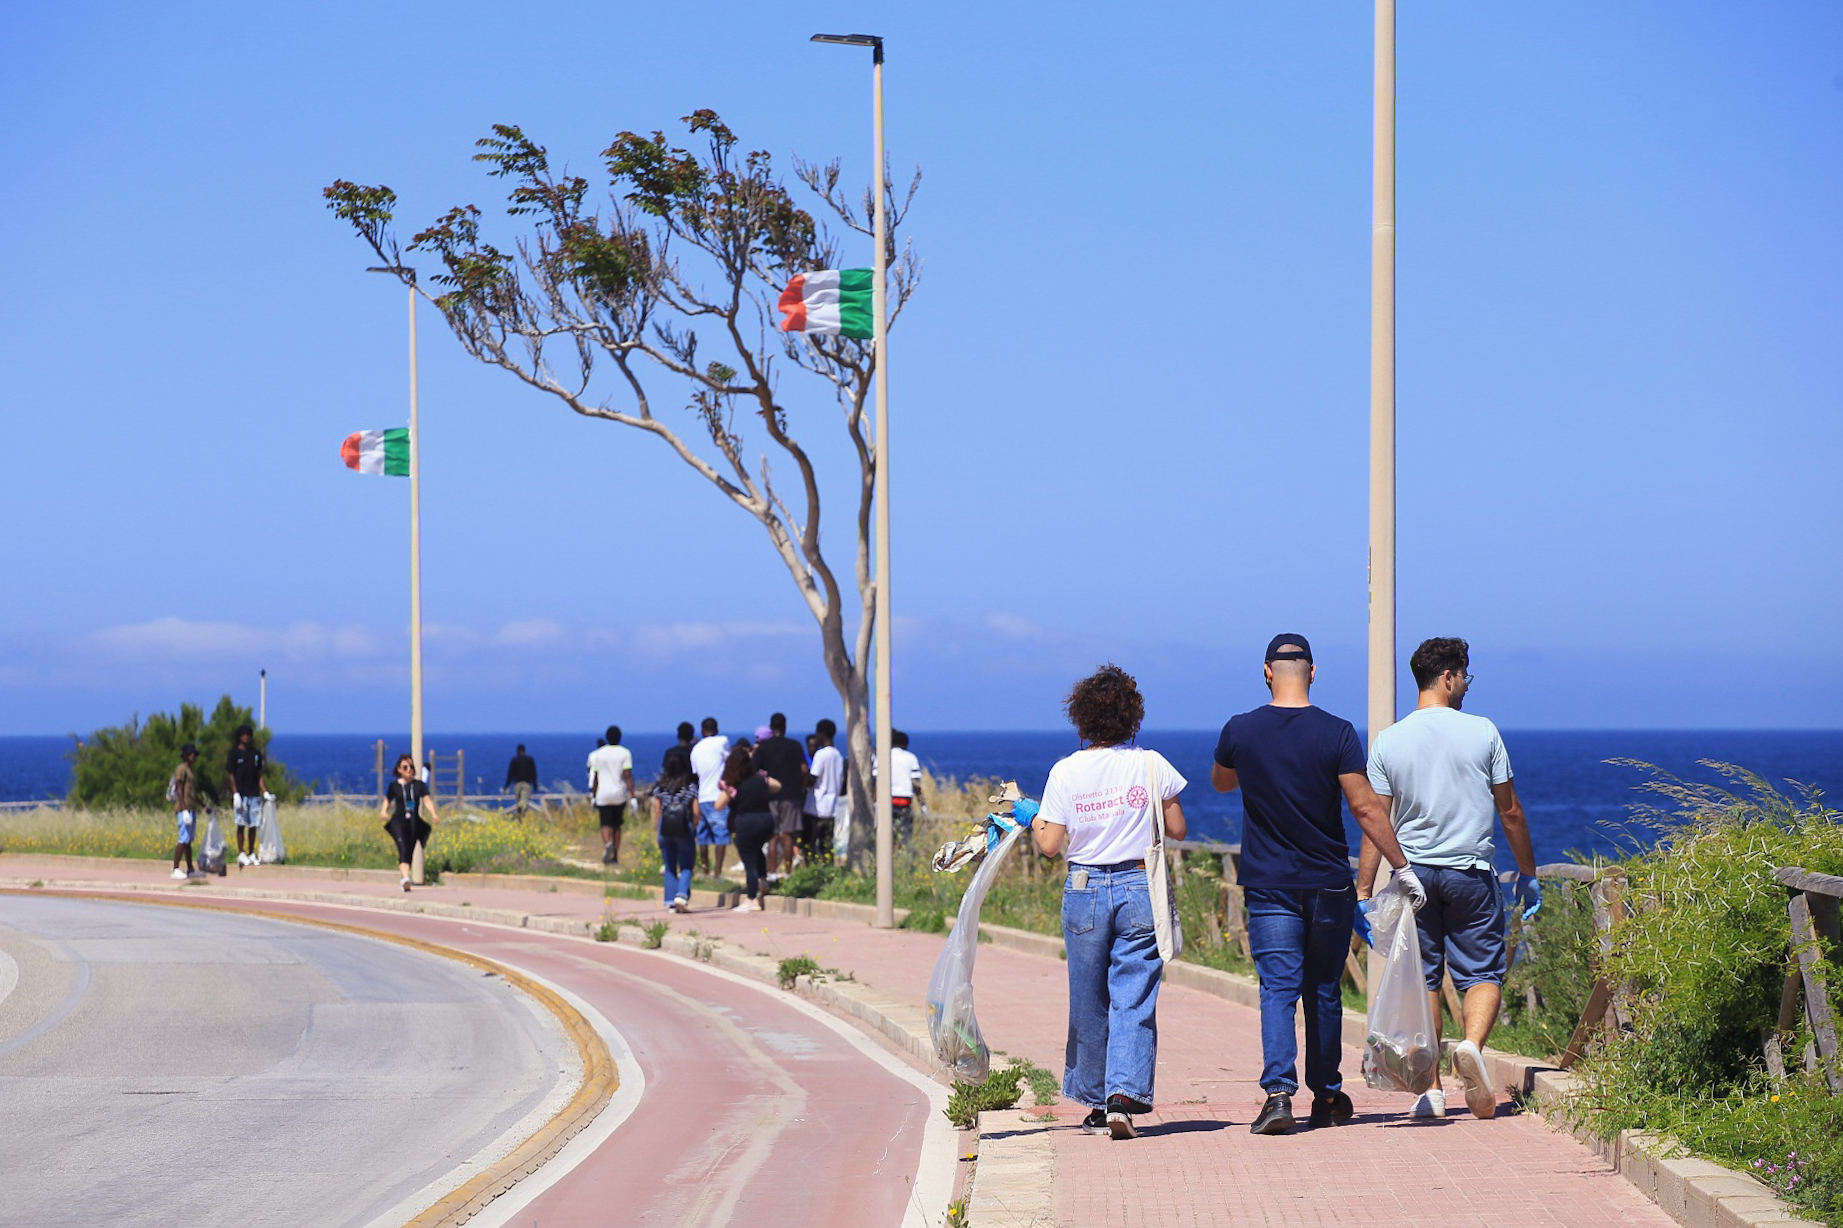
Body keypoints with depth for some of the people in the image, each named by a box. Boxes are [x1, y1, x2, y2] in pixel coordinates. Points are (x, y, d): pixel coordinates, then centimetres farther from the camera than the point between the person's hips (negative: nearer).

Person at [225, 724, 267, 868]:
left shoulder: (256, 753, 13)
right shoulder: (234, 753, 0)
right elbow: (231, 775, -3)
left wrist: (265, 792, 7)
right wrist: (235, 794, -12)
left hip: (254, 794, 4)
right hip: (241, 795, -4)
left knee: (253, 825, 4)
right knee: (241, 825, -3)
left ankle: (251, 854, 11)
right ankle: (241, 854, 2)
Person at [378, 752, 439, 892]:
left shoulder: (419, 785, 5)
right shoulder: (394, 786, 4)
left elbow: (427, 800, -4)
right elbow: (387, 801, 14)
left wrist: (433, 814, -20)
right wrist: (383, 811, -8)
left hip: (414, 822, 3)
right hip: (399, 821, -3)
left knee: (410, 852, 9)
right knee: (403, 849, -21)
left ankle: (403, 880, 25)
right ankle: (405, 878, -37)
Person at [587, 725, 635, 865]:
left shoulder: (598, 754, 3)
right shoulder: (625, 753, -2)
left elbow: (594, 777, 6)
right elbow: (627, 775, -10)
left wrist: (593, 796, 15)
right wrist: (632, 796, -10)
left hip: (603, 795, 0)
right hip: (619, 795, 0)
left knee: (606, 825, -5)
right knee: (617, 825, 13)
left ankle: (607, 844, -35)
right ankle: (614, 856, 16)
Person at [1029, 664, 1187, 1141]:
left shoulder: (1066, 772, -4)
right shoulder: (1151, 765, -4)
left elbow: (1049, 845, -4)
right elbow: (1177, 830, 3)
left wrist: (1033, 820, 16)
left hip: (1084, 891, 1)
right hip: (1139, 887, 0)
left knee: (1088, 1002, 12)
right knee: (1134, 999, -1)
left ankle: (1095, 1103, 20)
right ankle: (1124, 1094, -18)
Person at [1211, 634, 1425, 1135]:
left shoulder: (1240, 731, -4)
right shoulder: (1336, 733, -9)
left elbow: (1221, 783, 16)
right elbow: (1365, 808, -12)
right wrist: (1402, 865, -6)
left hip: (1268, 885, 0)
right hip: (1328, 885, 0)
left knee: (1278, 989, -3)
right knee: (1324, 990, 13)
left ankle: (1279, 1090, -22)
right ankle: (1328, 1097, 23)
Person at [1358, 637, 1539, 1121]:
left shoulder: (1388, 741, 0)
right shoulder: (1482, 732, -3)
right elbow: (1510, 812, 2)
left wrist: (1363, 892, 1)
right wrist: (1527, 874, 13)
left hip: (1412, 874, 2)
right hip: (1471, 872, -1)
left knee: (1422, 978, 9)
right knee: (1482, 973, 5)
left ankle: (1431, 1090, 6)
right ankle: (1472, 1045, -24)